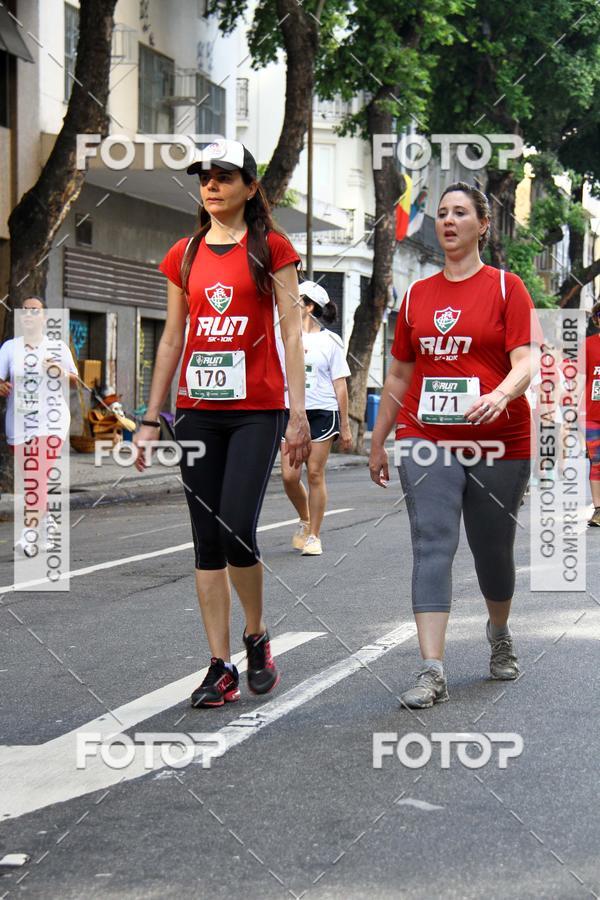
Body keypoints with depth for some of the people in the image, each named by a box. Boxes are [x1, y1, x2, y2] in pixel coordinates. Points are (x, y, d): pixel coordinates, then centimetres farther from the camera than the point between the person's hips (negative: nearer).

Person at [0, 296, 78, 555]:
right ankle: (45, 520, 28)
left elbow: (75, 381, 14)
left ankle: (30, 533, -22)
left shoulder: (58, 347, 7)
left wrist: (62, 373, -7)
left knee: (40, 477, -16)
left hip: (51, 419, -2)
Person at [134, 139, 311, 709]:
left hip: (256, 410, -4)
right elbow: (172, 338, 14)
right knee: (207, 540, 3)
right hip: (197, 410, 4)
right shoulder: (184, 255, 12)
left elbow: (292, 332, -2)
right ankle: (220, 667, 8)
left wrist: (298, 413, -9)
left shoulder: (271, 248, 1)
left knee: (237, 531, -14)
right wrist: (151, 418, 11)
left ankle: (257, 637, 13)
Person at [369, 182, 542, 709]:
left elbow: (527, 360, -10)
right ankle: (432, 672, -16)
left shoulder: (506, 287, 0)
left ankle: (500, 635, 40)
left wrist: (500, 394, -31)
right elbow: (400, 375, 17)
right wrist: (378, 443, 16)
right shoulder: (417, 294, 11)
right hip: (426, 438, 2)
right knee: (432, 544, -11)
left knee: (493, 548, 11)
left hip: (498, 442, -2)